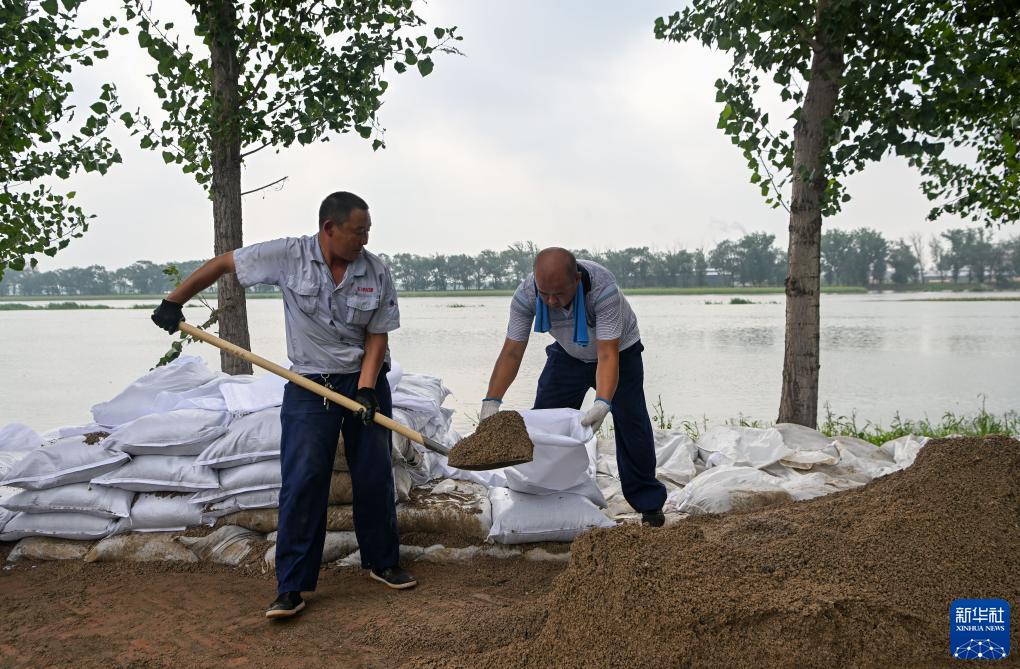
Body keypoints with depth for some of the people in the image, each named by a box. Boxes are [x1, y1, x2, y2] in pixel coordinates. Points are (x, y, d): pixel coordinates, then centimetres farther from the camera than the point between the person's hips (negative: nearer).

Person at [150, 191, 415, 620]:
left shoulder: (376, 272, -5)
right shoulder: (289, 256, -10)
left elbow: (377, 336, -4)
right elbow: (223, 263, -1)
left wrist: (365, 389, -17)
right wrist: (174, 303, 1)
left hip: (365, 380, 2)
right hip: (310, 386, -2)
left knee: (375, 477, 8)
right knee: (302, 481, -7)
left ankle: (382, 562, 27)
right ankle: (292, 585, 1)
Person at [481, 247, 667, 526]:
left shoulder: (603, 287, -41)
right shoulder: (526, 294, -30)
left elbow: (607, 355, -41)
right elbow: (512, 352, -26)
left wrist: (603, 403, -55)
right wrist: (491, 401, -36)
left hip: (619, 349, -3)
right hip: (567, 354, 3)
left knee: (632, 425, -8)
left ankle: (648, 504, 8)